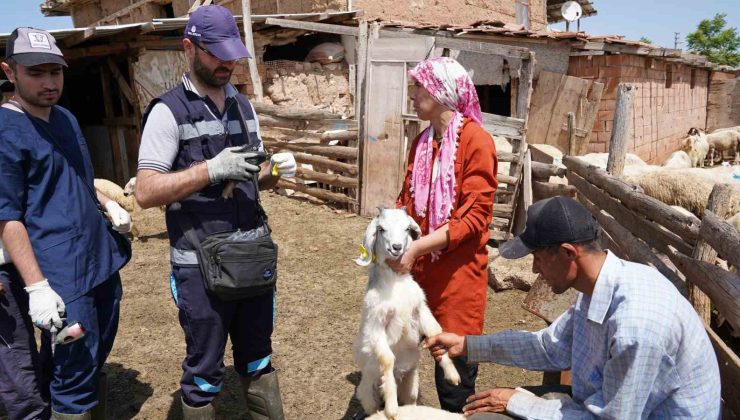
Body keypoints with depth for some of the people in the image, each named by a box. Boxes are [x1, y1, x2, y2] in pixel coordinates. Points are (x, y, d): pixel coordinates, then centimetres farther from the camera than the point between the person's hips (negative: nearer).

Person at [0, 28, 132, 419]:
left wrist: (107, 204, 6)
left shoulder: (65, 117, 11)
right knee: (74, 375, 1)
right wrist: (36, 286, -21)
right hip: (61, 274, -8)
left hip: (103, 257, 8)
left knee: (99, 354, 23)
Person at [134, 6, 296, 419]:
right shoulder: (168, 111, -8)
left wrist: (275, 170, -5)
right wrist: (211, 169, -23)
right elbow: (146, 192, -14)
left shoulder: (243, 106, 10)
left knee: (258, 355, 20)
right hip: (201, 266, -5)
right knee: (205, 369, 11)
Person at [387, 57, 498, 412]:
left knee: (454, 366, 4)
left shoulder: (476, 141, -12)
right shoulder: (422, 141, 11)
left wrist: (415, 248, -22)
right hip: (418, 266, 6)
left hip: (457, 273, -6)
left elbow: (474, 216, -17)